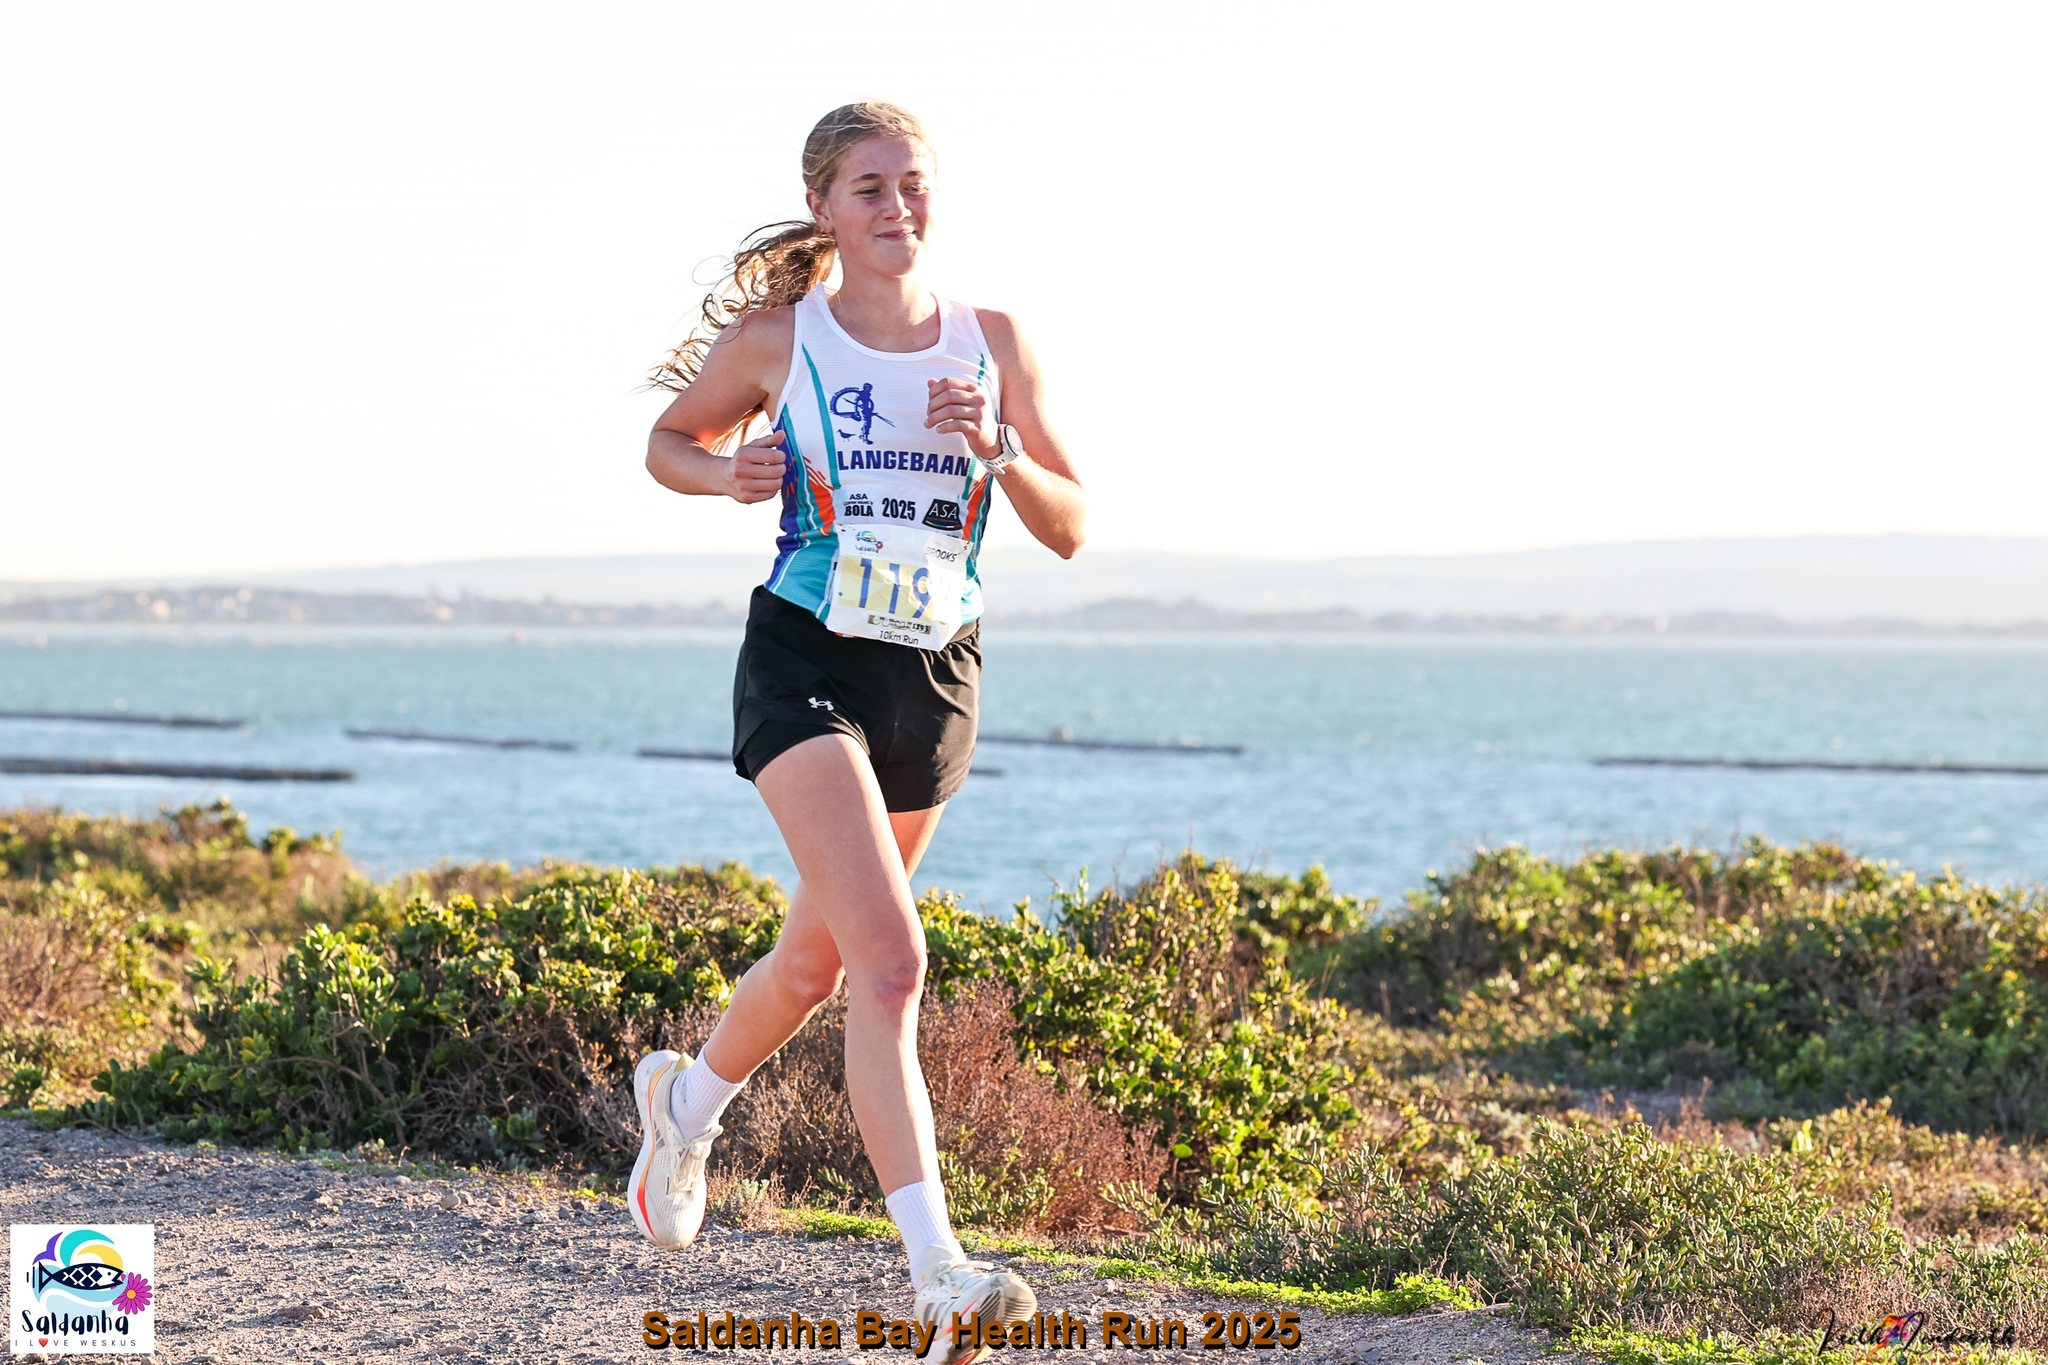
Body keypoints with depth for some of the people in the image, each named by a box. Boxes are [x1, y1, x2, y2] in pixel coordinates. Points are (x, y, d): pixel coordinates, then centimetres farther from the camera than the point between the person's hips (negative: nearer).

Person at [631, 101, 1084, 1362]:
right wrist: (725, 475, -8)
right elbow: (669, 440, 13)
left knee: (819, 961, 19)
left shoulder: (992, 343, 3)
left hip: (935, 682, 4)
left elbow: (1070, 529, 4)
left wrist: (1000, 453, -15)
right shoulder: (776, 339, -3)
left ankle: (686, 1098, 51)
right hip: (806, 665, -4)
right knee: (891, 960, -21)